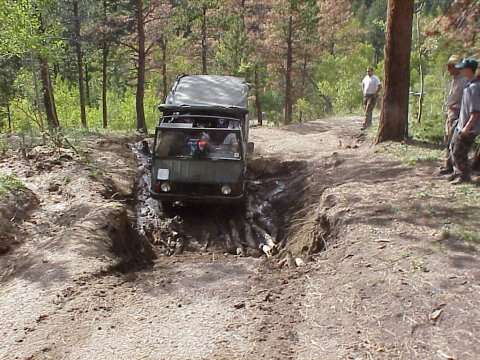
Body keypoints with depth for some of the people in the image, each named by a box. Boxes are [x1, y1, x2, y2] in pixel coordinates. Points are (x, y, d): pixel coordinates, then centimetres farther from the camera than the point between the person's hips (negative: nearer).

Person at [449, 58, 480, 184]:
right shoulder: (470, 84, 7)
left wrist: (467, 128, -25)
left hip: (468, 128, -10)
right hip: (461, 125, 10)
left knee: (459, 153, -1)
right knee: (453, 147, 20)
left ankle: (464, 175, 17)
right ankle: (458, 172, 35)